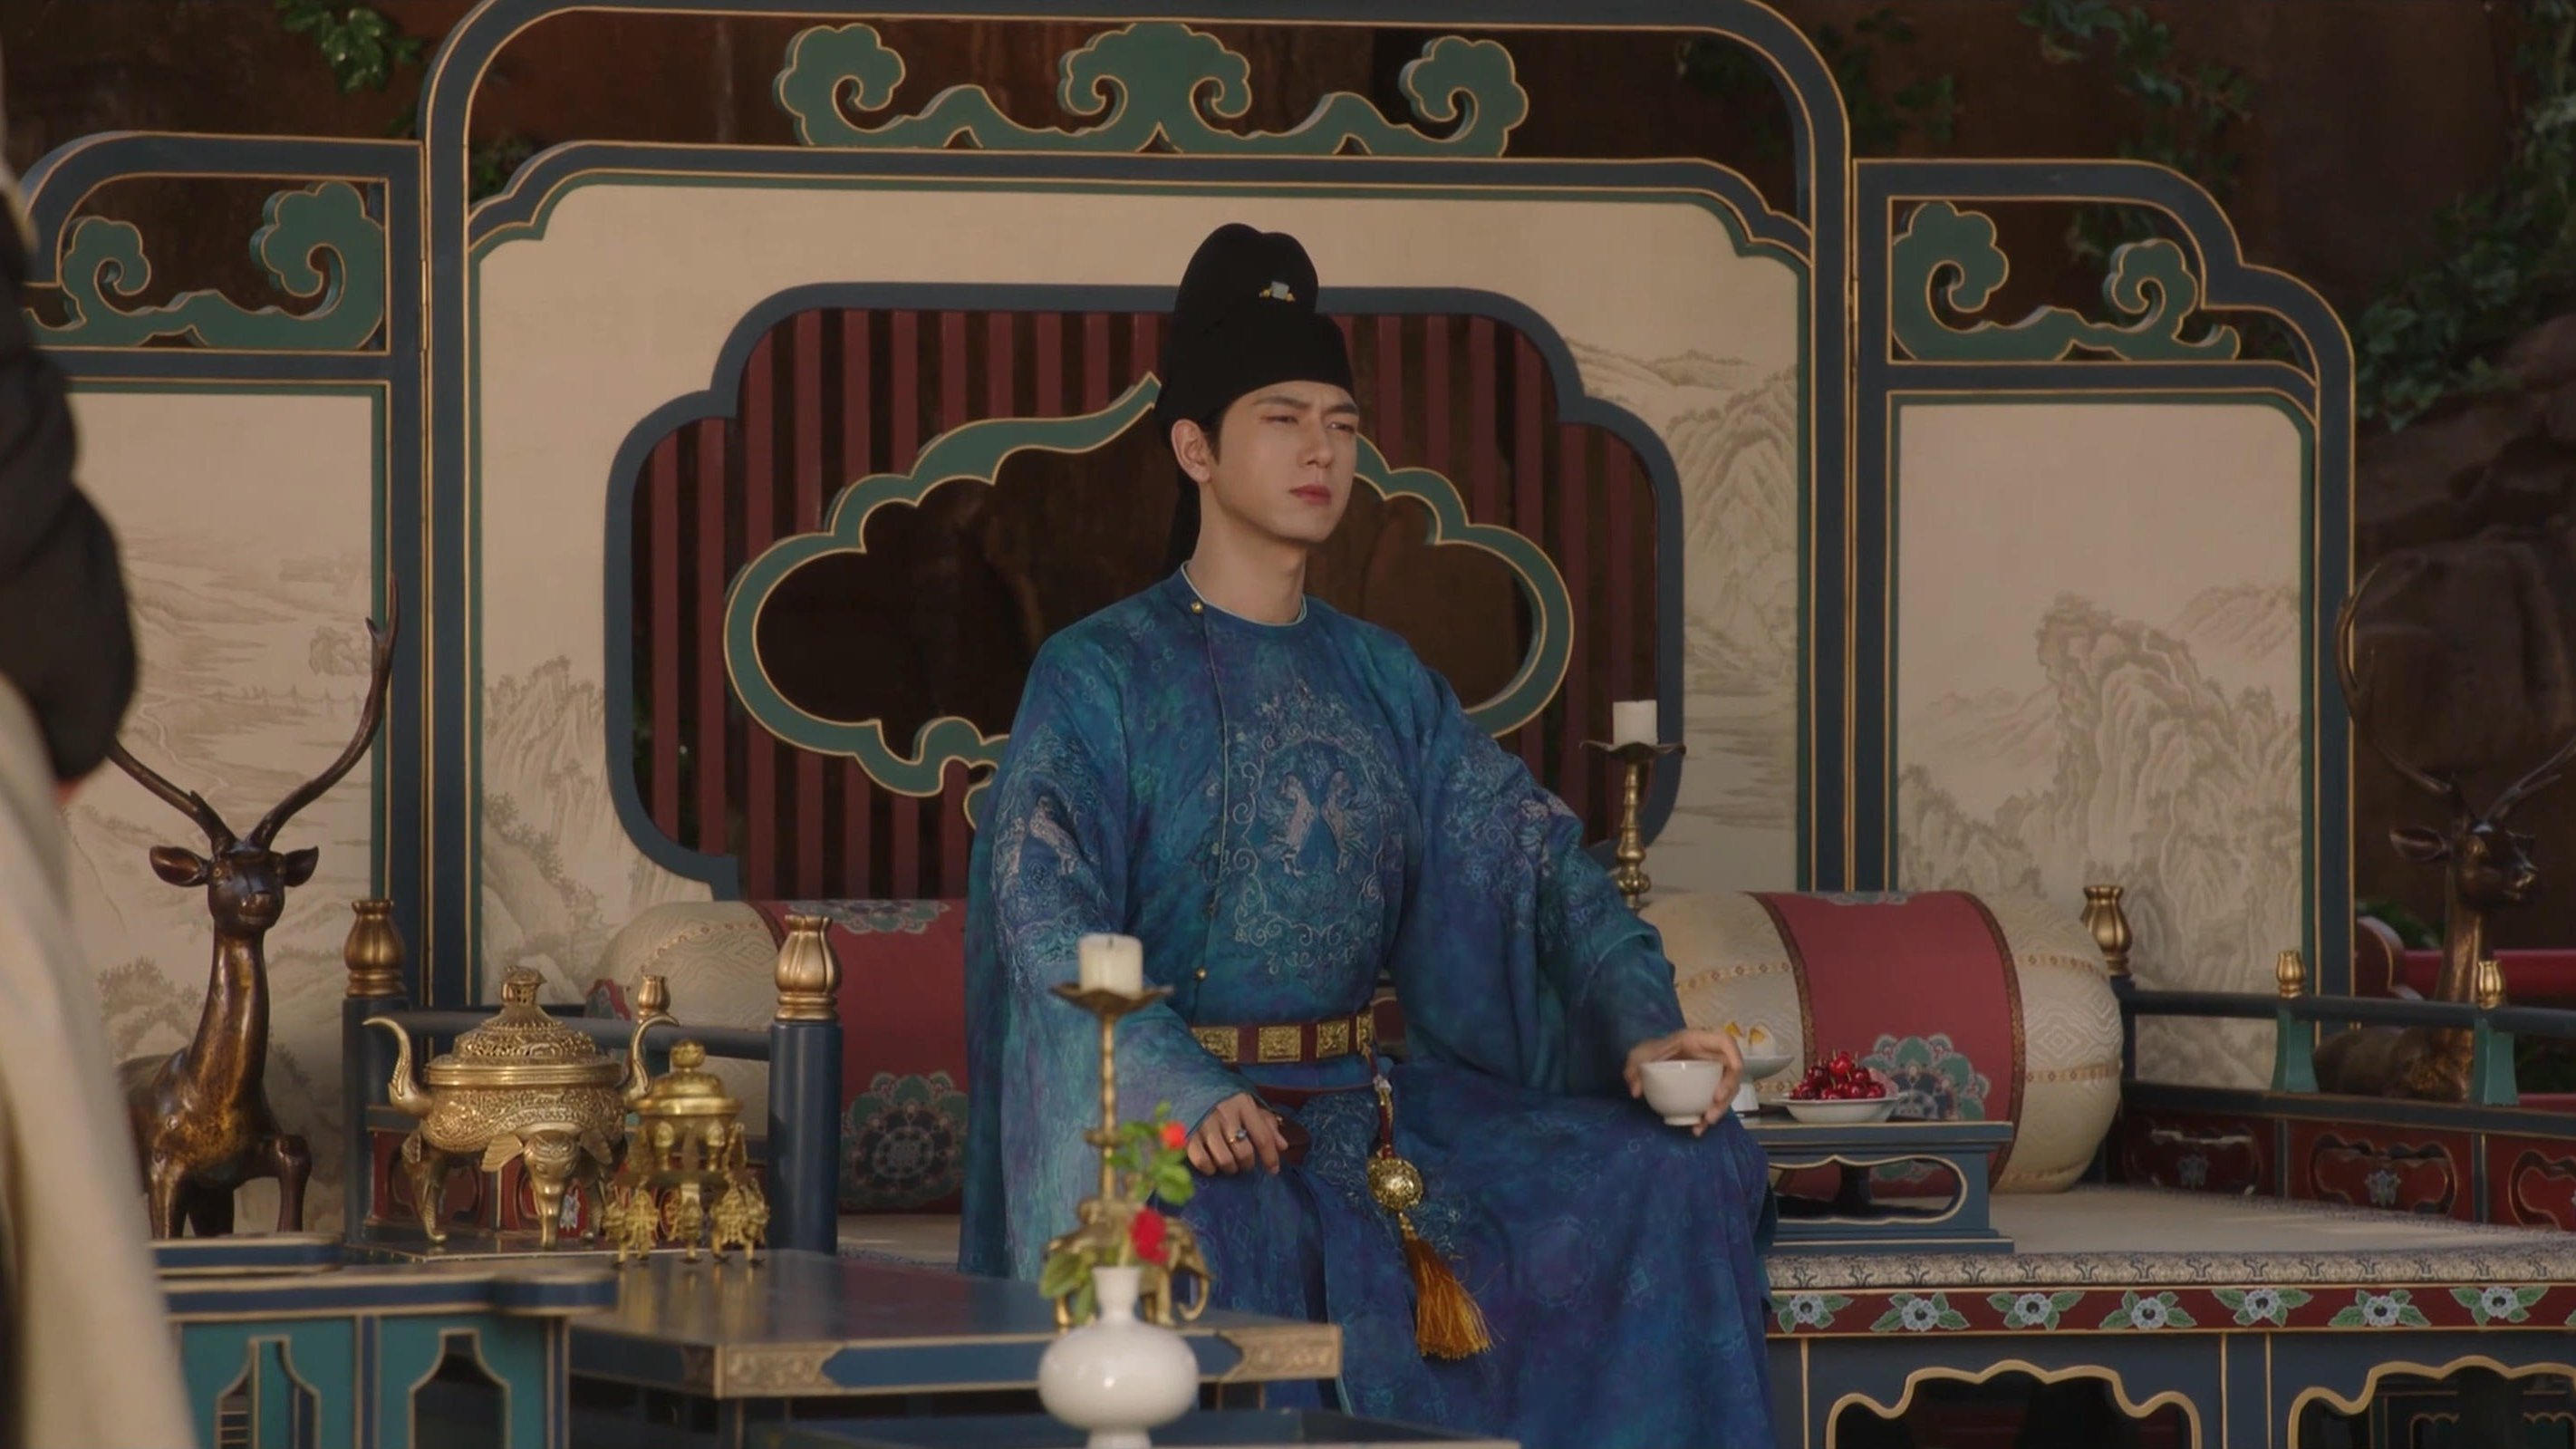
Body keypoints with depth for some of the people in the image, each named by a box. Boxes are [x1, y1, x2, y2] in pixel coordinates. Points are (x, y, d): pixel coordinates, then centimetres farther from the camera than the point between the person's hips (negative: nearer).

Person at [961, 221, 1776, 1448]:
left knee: (1676, 1177, -11)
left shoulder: (1385, 683, 16)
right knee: (1226, 1251, -40)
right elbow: (1049, 921, -15)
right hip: (1166, 1114, -6)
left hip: (1368, 1104, 6)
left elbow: (1536, 861, 7)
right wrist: (1183, 1090, -32)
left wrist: (1644, 1026, -13)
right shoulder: (1100, 676, -1)